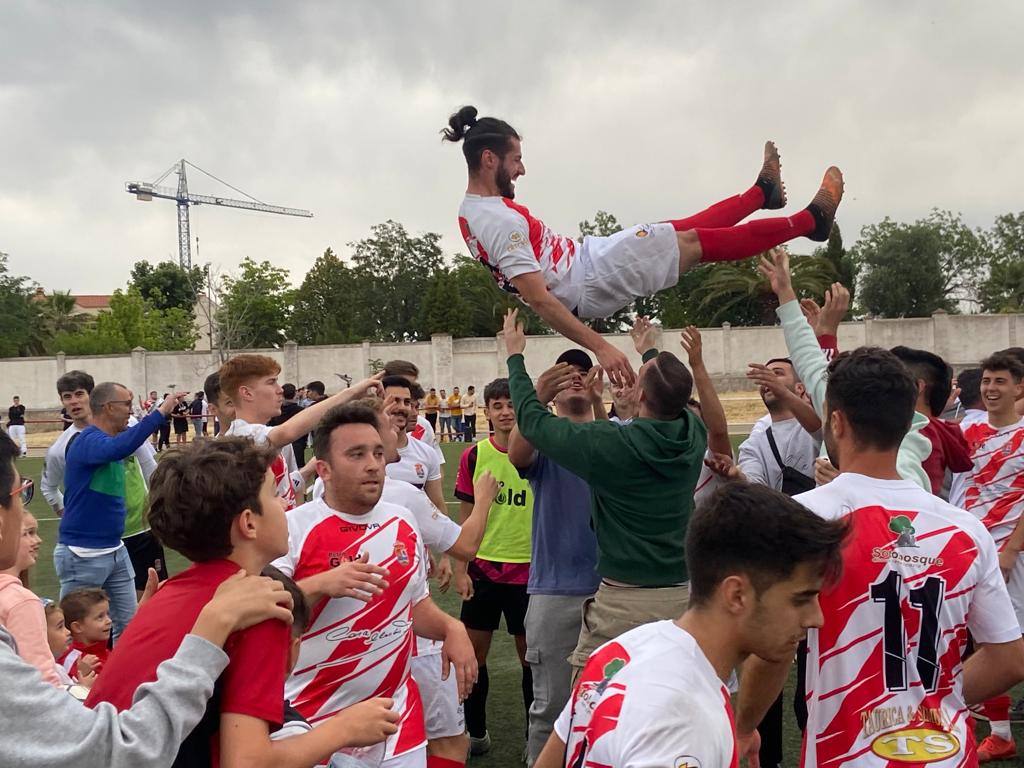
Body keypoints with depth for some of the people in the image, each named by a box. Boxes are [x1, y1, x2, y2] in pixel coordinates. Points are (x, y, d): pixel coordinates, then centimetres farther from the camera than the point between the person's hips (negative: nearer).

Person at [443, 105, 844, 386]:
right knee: (695, 241, 1)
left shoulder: (472, 210, 5)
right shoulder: (501, 220, -27)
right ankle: (810, 219, 17)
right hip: (589, 280, -9)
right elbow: (536, 297, -32)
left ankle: (762, 192, 39)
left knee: (682, 230, 18)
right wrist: (599, 345, -33)